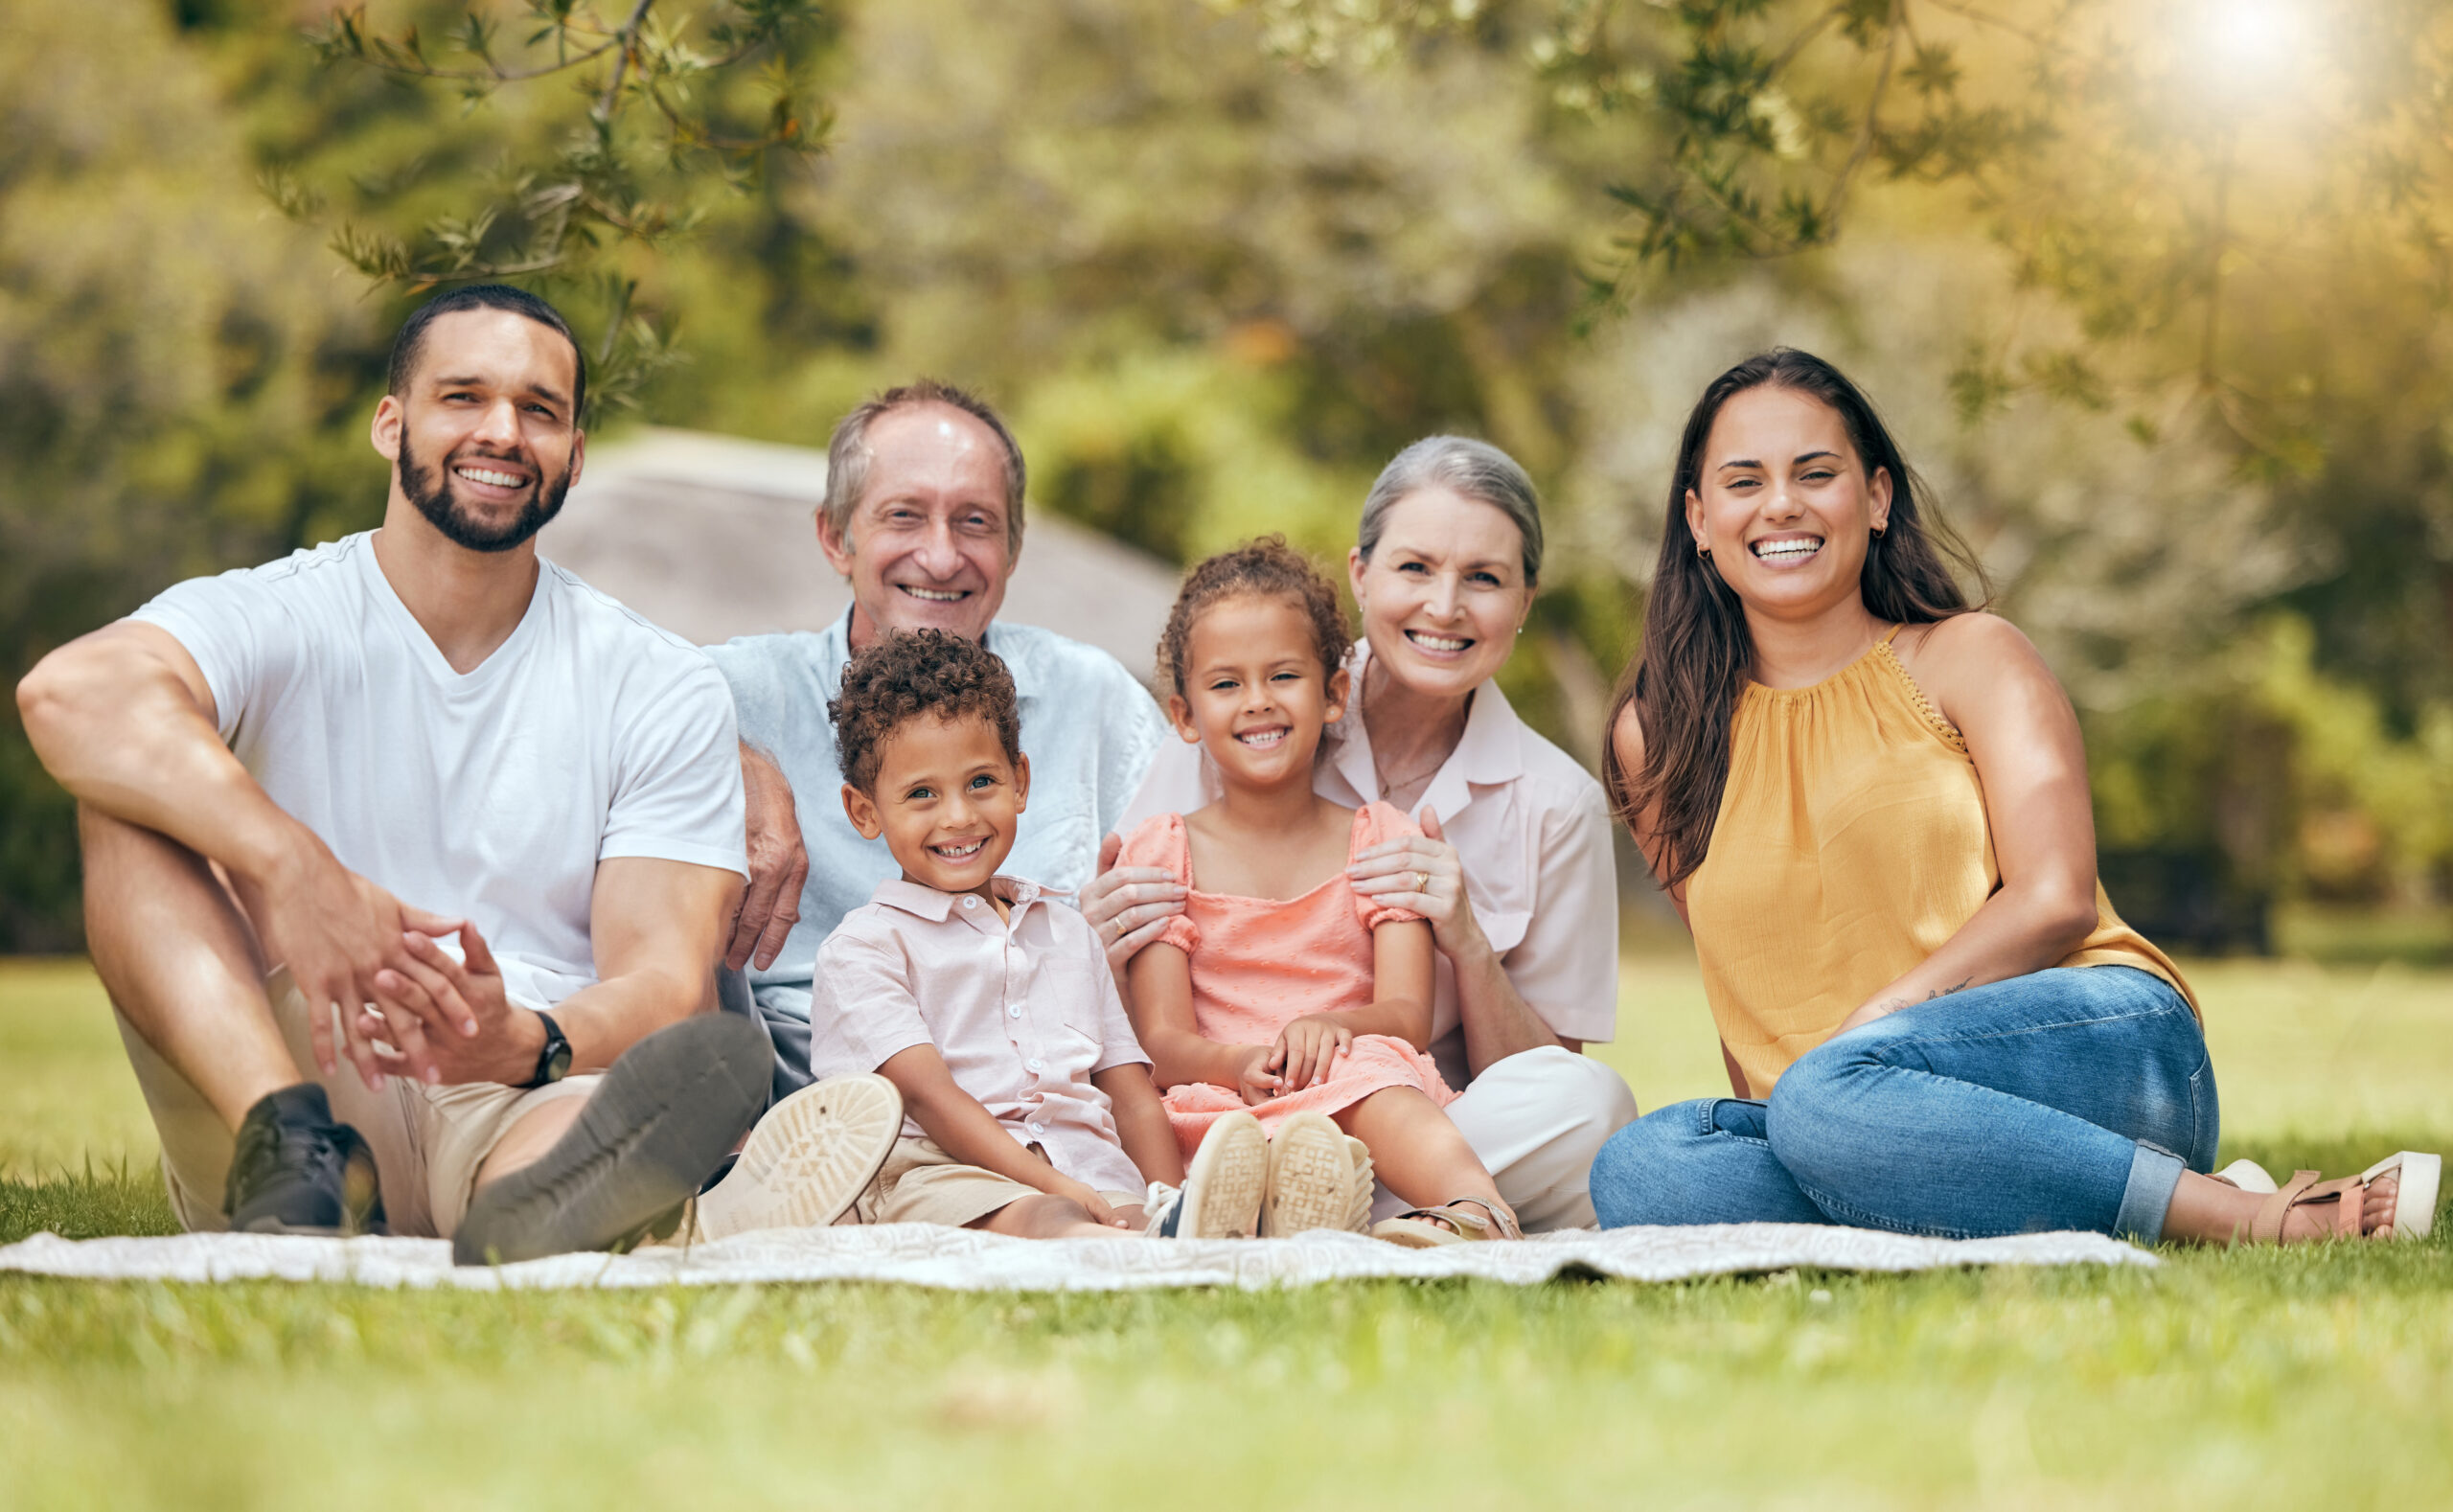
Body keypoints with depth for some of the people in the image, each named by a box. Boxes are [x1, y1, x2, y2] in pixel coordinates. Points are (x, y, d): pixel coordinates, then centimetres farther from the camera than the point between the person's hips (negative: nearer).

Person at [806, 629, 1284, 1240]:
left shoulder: (1066, 932, 28)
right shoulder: (863, 947, 9)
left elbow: (1134, 1100, 22)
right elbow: (928, 1094, -6)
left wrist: (1171, 1207, 0)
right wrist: (1054, 1187, -19)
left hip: (1094, 1173, 6)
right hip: (943, 1172, -6)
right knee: (1031, 1219, -42)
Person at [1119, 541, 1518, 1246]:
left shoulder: (1383, 842, 15)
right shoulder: (1164, 853, 13)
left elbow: (1407, 1017, 1)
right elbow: (1163, 1041, 1)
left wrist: (1330, 1027, -24)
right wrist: (1239, 1062, -24)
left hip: (1372, 1084, 0)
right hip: (1223, 1104, 1)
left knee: (1366, 1063, -37)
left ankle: (1472, 1207, -61)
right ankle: (1481, 1208, -56)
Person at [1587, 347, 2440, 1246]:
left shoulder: (1972, 658, 10)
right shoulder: (1657, 736, 18)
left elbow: (2056, 901, -4)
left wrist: (1873, 1023, -16)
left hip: (2102, 1045, -4)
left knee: (1833, 1096, -37)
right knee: (1638, 1172, -30)